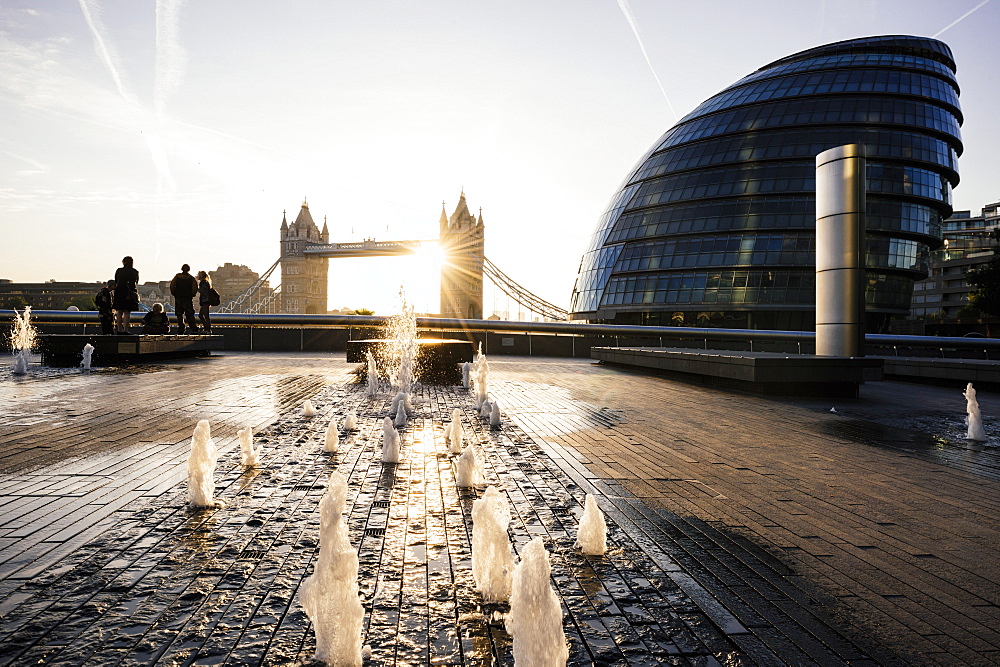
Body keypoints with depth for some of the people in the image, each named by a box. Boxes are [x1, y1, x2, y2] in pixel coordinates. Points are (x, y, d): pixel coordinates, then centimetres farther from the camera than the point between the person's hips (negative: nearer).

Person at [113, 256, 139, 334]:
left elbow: (115, 283, 10)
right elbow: (136, 284, 7)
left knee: (119, 311, 9)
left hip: (119, 291, 2)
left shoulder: (118, 271, 7)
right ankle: (125, 329, -9)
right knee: (127, 312, -3)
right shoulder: (135, 272, 3)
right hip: (130, 292, -2)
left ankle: (119, 329, 10)